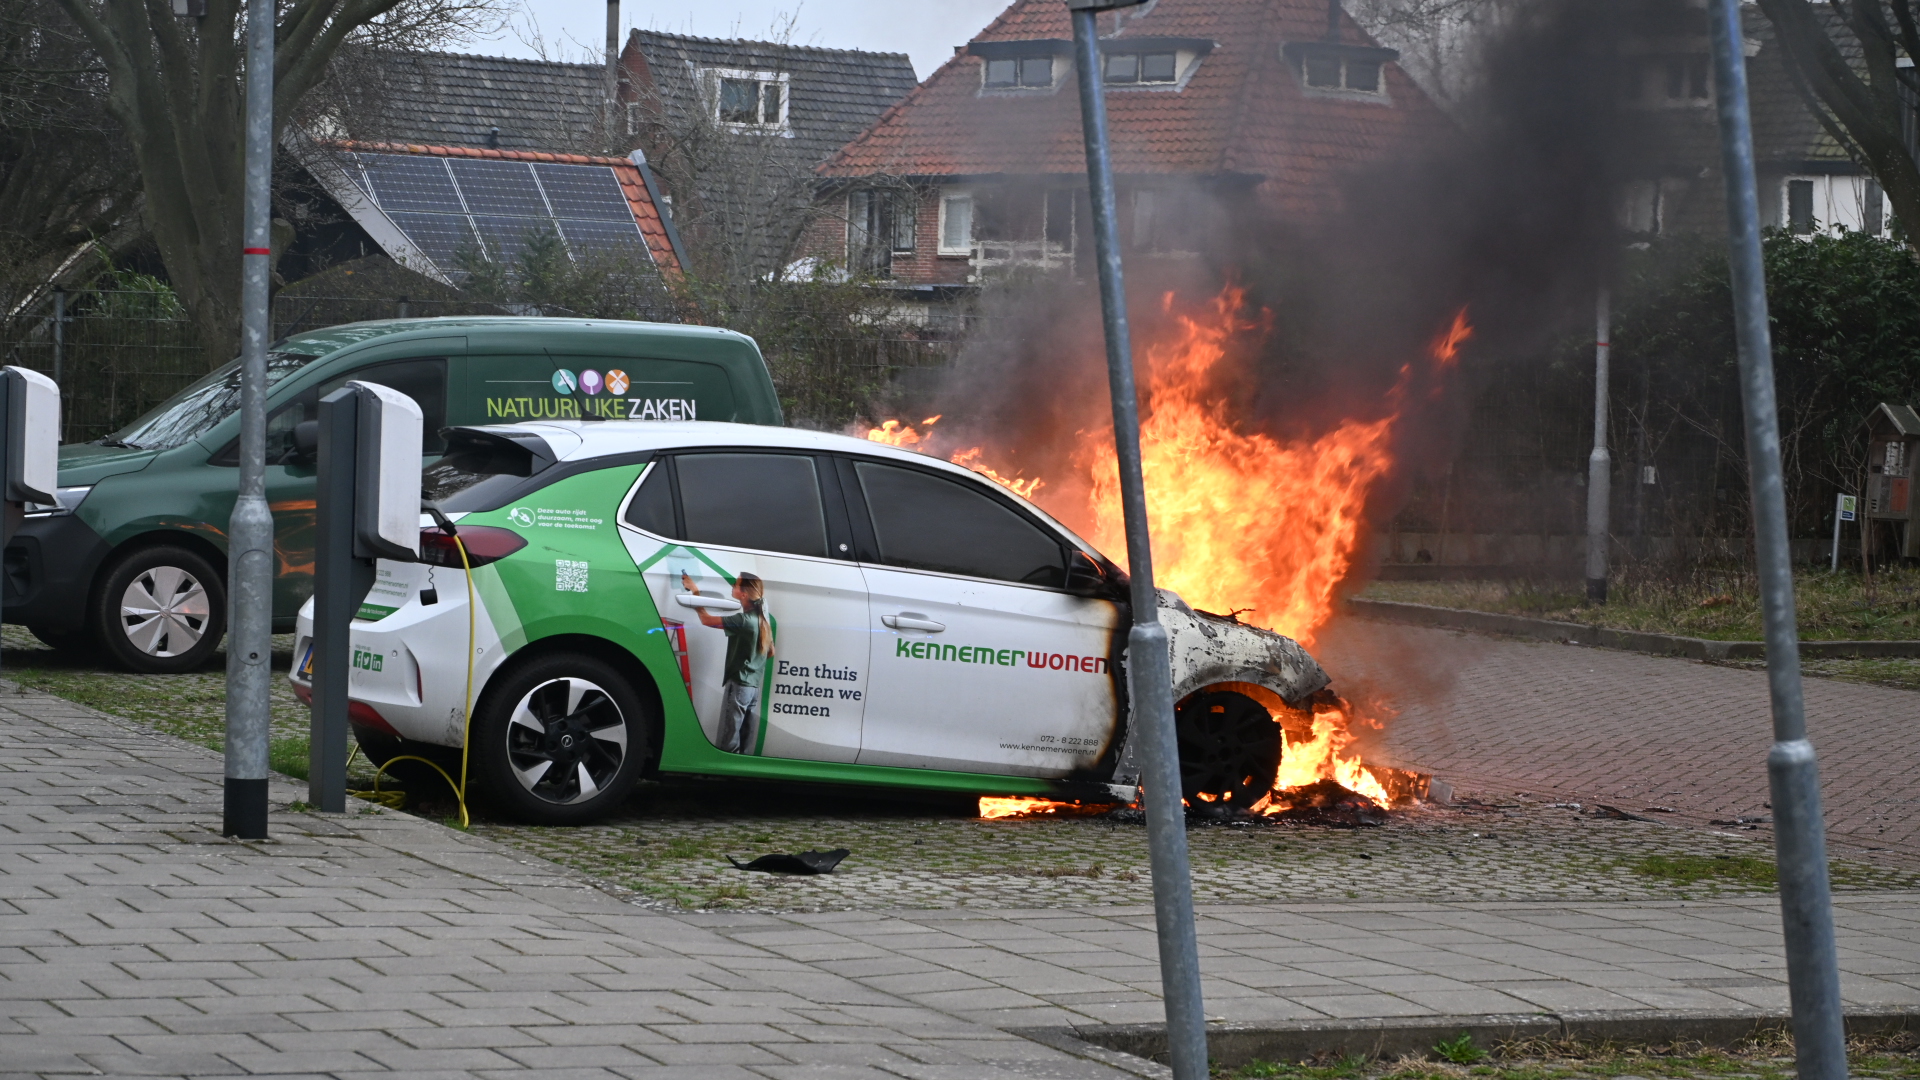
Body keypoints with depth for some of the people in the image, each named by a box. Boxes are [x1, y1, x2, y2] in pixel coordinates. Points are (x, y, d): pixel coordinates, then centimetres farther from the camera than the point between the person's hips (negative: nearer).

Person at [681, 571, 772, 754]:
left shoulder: (743, 620, -18)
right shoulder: (762, 620, 8)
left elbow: (706, 620, -20)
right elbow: (770, 652, 19)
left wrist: (695, 592, -11)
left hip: (738, 684, -8)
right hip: (754, 686, 8)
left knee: (730, 738, -7)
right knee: (745, 737, 9)